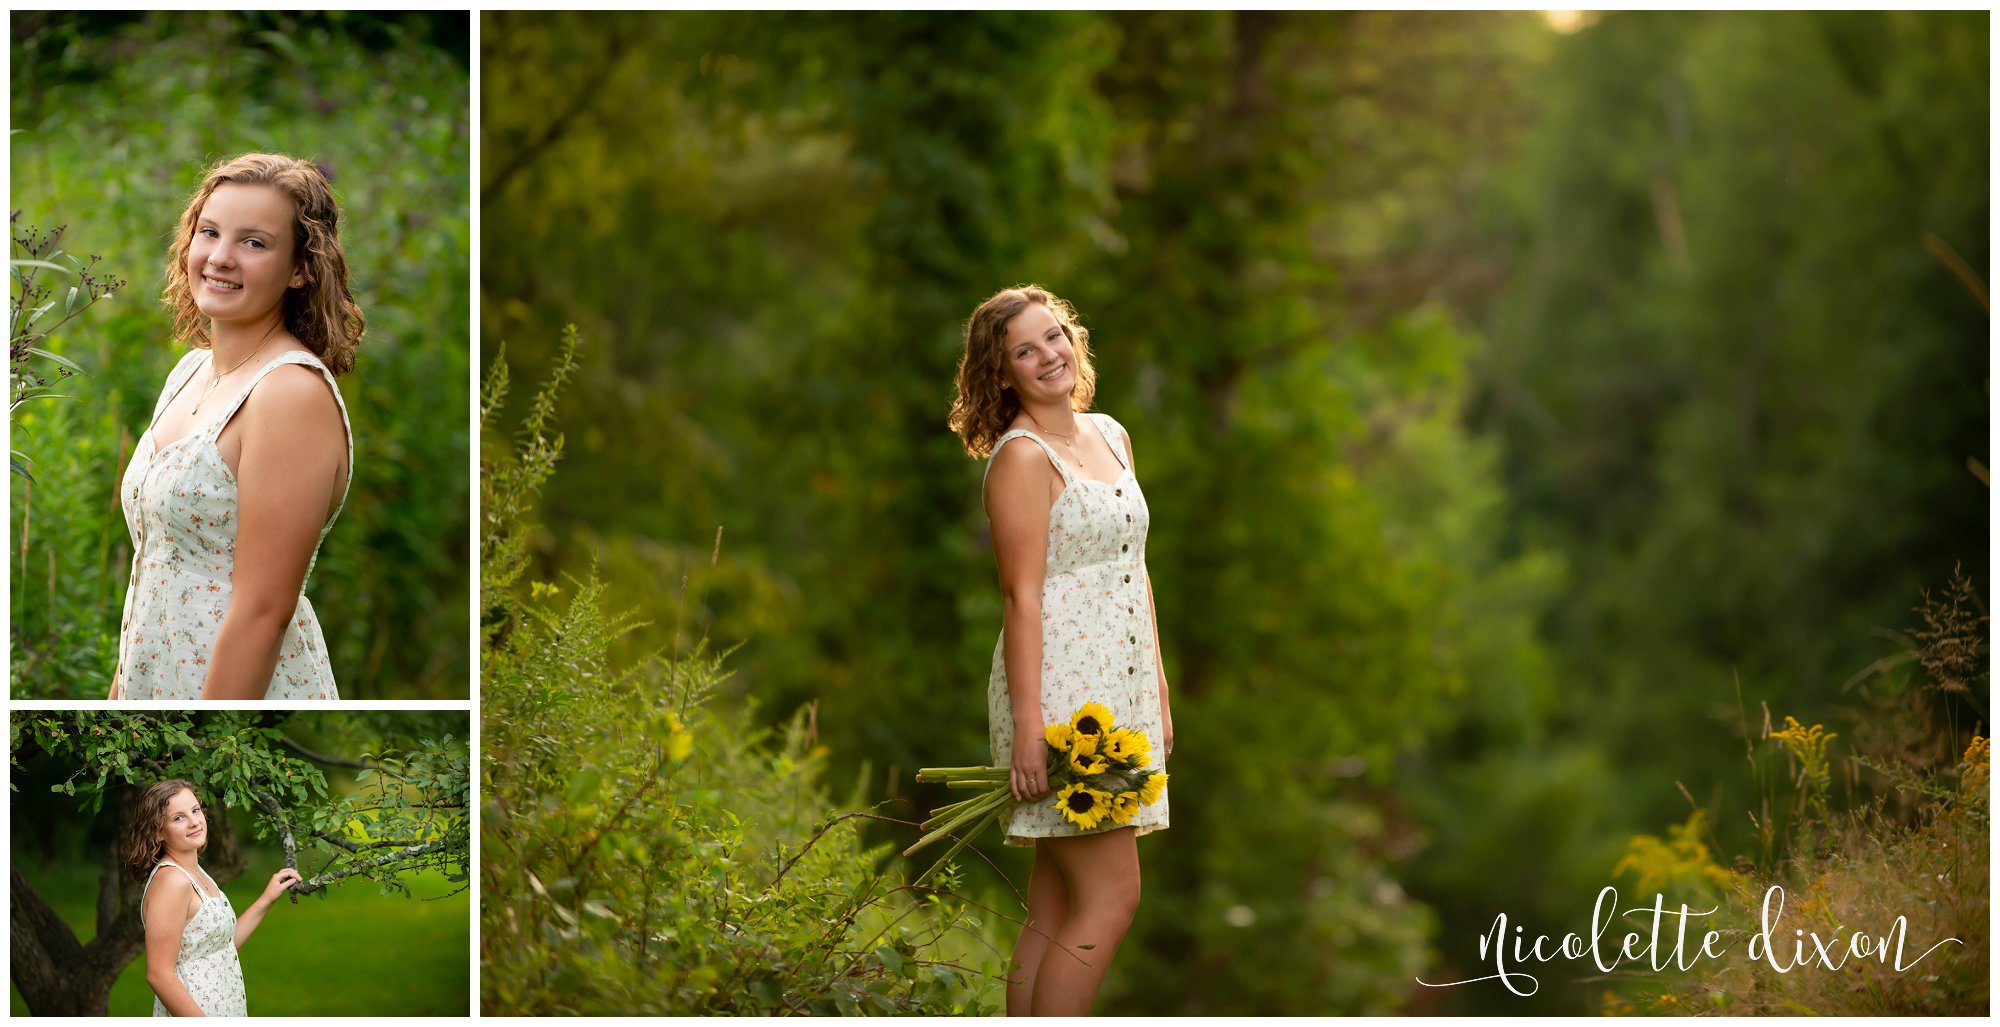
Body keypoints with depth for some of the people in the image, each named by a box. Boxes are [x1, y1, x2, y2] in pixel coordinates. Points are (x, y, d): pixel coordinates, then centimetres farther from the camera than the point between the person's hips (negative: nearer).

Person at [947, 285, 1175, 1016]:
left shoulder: (1110, 437, 16)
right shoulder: (1022, 456, -9)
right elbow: (1022, 595, -15)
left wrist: (1159, 693, 18)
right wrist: (1027, 725, -19)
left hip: (1115, 694, 8)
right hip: (1057, 690, -8)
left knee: (1055, 913, 7)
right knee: (1111, 897, -12)